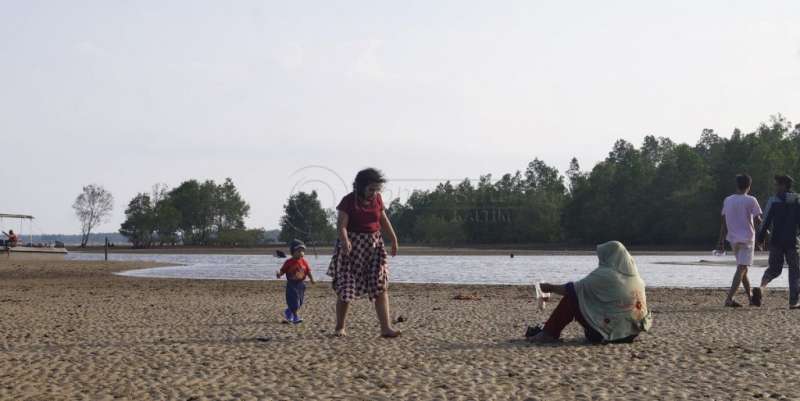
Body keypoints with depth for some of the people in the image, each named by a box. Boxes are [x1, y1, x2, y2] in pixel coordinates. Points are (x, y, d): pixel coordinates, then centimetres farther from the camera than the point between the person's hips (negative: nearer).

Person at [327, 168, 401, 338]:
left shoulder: (377, 199, 4)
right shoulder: (348, 201, -11)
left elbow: (384, 219, 17)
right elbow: (341, 225, -19)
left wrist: (393, 238, 19)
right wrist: (345, 240, -37)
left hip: (374, 246, 4)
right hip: (352, 246, -4)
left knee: (381, 287, -7)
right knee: (346, 288, 0)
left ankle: (386, 328, -10)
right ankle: (340, 327, 15)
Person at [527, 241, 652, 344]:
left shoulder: (605, 275, -13)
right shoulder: (635, 277, 6)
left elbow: (572, 289, -4)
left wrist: (550, 288, 11)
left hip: (607, 333, -8)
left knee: (571, 297, 2)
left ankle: (549, 334, 6)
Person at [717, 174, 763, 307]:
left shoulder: (727, 200, 6)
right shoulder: (751, 200, -9)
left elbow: (724, 223, 8)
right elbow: (758, 220, -10)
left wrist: (721, 242, 11)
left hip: (733, 239, 6)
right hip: (747, 239, -6)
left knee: (742, 269, 18)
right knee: (741, 269, -8)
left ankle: (750, 297, 25)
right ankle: (729, 299, -19)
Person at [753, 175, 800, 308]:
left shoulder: (773, 201, -1)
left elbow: (766, 221, -5)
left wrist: (760, 237, 1)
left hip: (775, 241, 0)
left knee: (774, 268, 13)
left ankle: (762, 287, -14)